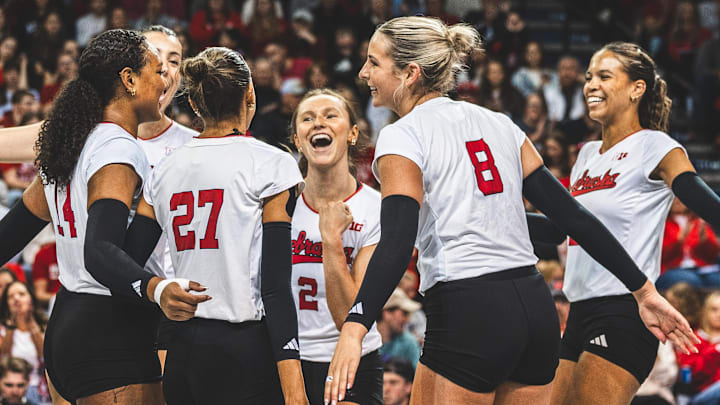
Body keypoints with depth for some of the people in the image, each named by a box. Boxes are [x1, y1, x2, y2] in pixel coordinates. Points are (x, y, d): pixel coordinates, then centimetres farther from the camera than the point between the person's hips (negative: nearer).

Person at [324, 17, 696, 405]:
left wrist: (353, 329, -31)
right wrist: (644, 289, 12)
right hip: (534, 306, 7)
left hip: (467, 318, -7)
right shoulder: (497, 123, 16)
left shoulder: (402, 137, -4)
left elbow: (397, 242, -20)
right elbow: (571, 213, 11)